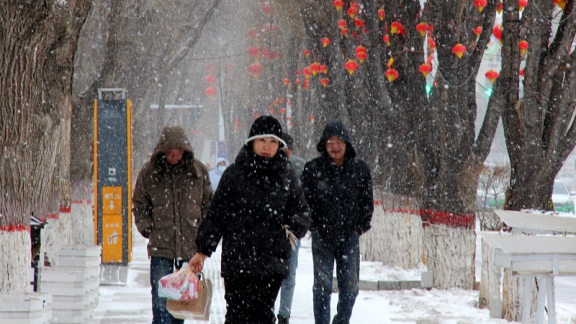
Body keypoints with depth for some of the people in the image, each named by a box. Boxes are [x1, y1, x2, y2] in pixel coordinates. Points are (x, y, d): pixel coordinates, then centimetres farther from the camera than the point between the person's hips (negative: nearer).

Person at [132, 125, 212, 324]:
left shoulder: (198, 170, 3)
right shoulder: (149, 172, 0)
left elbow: (208, 204, 12)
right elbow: (139, 205, 10)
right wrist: (148, 229, -1)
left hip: (191, 245, 1)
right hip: (160, 247, -1)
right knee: (161, 299, -4)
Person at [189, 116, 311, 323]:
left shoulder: (287, 177, 10)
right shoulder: (235, 174, 4)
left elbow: (302, 213, 14)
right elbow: (216, 214, 6)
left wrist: (294, 228, -9)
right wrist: (202, 250, 4)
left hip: (273, 264, 1)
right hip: (237, 260, -1)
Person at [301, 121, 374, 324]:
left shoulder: (360, 168, 3)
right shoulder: (313, 168, -2)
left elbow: (367, 201, 10)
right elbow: (305, 200, 3)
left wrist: (360, 227, 4)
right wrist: (313, 225, -3)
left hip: (349, 236, 2)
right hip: (322, 235, -2)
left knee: (350, 286, 3)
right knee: (322, 285, -5)